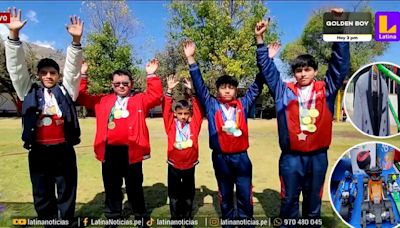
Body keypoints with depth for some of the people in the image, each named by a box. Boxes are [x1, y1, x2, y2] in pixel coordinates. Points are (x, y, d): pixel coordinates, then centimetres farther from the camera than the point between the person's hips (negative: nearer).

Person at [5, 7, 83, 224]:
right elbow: (17, 67, 3)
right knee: (42, 196, 13)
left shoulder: (66, 90, 7)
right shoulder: (29, 91, 9)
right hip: (39, 152, 1)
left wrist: (76, 40, -16)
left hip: (63, 151, -1)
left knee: (67, 193, 11)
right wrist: (14, 34, -7)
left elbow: (72, 69, -2)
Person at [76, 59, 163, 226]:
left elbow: (156, 95, -7)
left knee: (134, 187, 11)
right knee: (111, 187, 15)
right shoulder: (103, 101, 15)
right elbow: (82, 98, 16)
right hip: (109, 151, 3)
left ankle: (141, 217, 29)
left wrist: (151, 76, -13)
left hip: (131, 151, -2)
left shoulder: (140, 100, 7)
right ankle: (112, 217, 33)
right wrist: (82, 76, 7)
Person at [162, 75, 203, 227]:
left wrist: (190, 92, -18)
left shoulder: (194, 124, -4)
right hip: (173, 165, -1)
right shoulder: (171, 124, -5)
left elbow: (198, 109, -10)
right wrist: (169, 90, -22)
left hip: (190, 165, 1)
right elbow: (165, 110, -14)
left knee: (189, 194, 16)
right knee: (174, 194, 13)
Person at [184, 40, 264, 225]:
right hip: (220, 157, 0)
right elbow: (199, 85, -2)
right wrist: (191, 59, -8)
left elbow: (257, 86, 5)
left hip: (241, 156, 1)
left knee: (245, 195, 7)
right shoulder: (212, 105, 2)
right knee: (225, 195, 15)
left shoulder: (243, 104, 5)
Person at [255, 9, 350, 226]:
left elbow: (340, 64, 1)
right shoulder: (284, 91, 3)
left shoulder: (326, 90, 4)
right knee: (289, 200, 10)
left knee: (313, 202, 16)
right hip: (291, 157, -1)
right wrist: (259, 39, -1)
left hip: (318, 156, 1)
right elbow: (267, 69, 4)